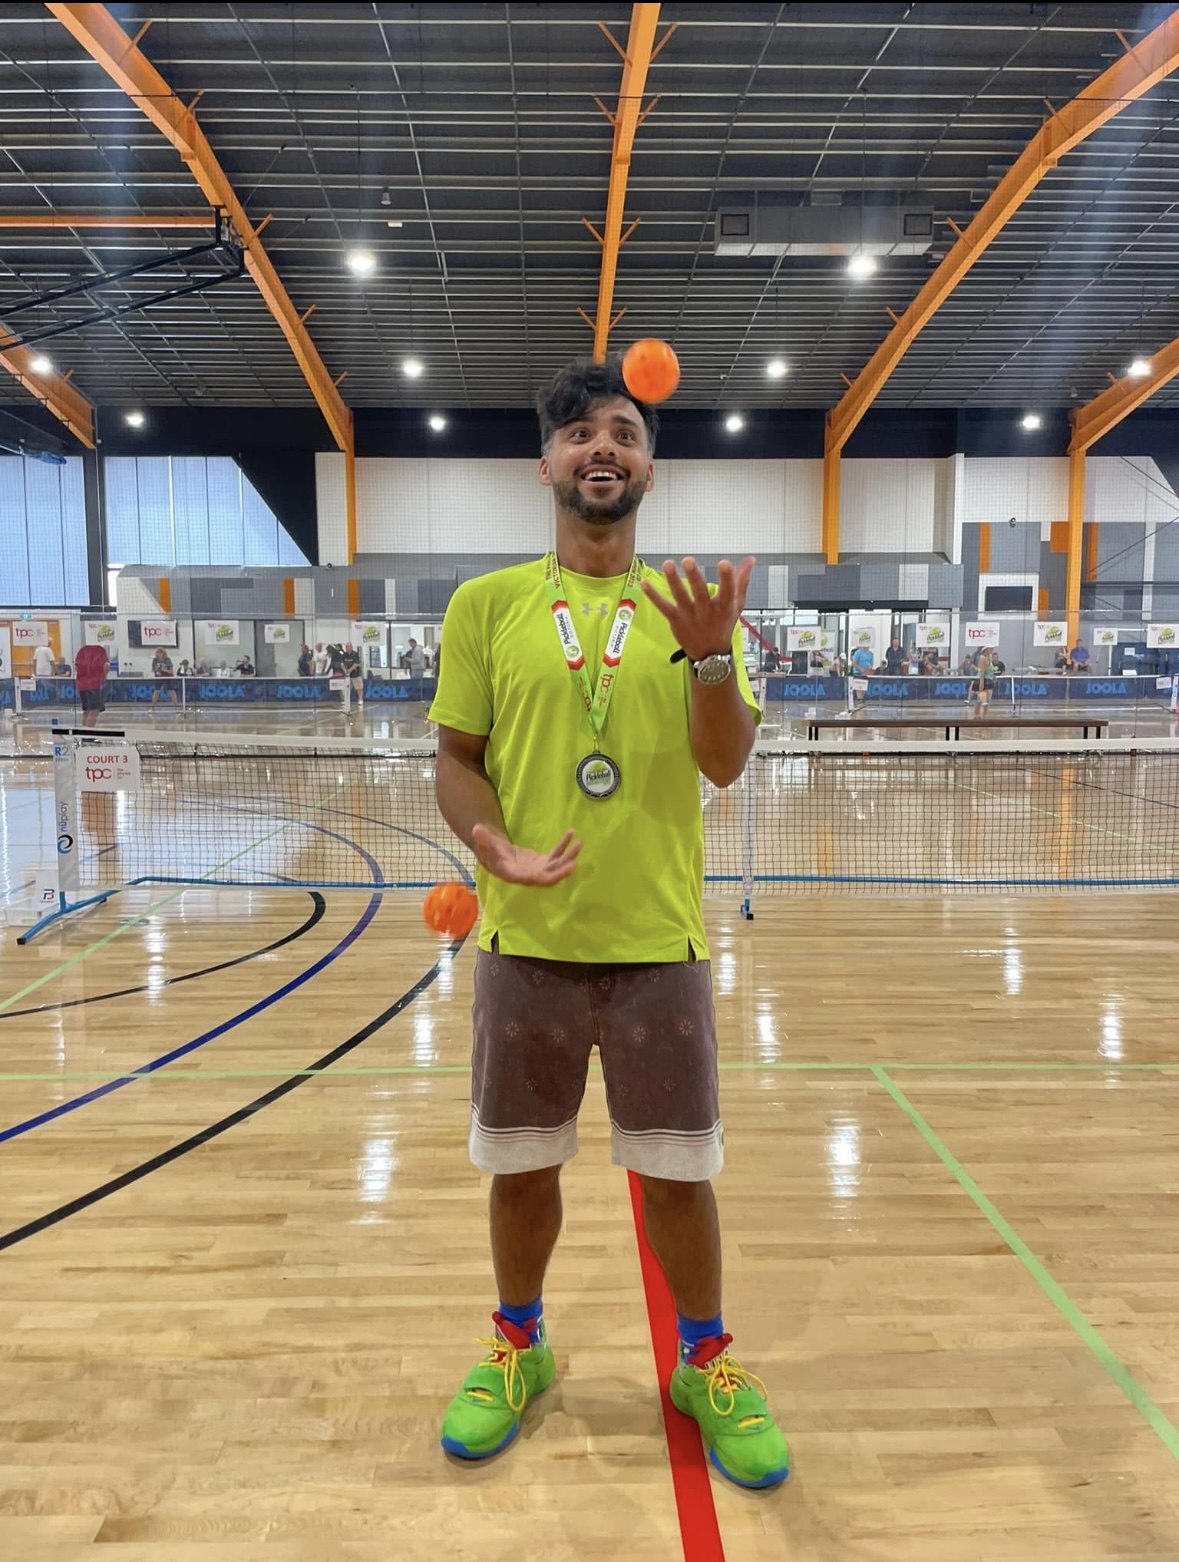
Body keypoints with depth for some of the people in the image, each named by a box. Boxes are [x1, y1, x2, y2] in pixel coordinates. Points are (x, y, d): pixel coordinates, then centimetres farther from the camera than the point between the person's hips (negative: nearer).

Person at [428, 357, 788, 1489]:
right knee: (520, 1166, 14)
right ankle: (517, 1348, 40)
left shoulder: (689, 604, 3)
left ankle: (706, 1364, 35)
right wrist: (496, 846, -16)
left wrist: (712, 656, -22)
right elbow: (456, 758, 3)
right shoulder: (486, 603, 2)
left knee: (677, 1172, 10)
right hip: (526, 941, 1)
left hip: (657, 941, 0)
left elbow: (725, 763, -4)